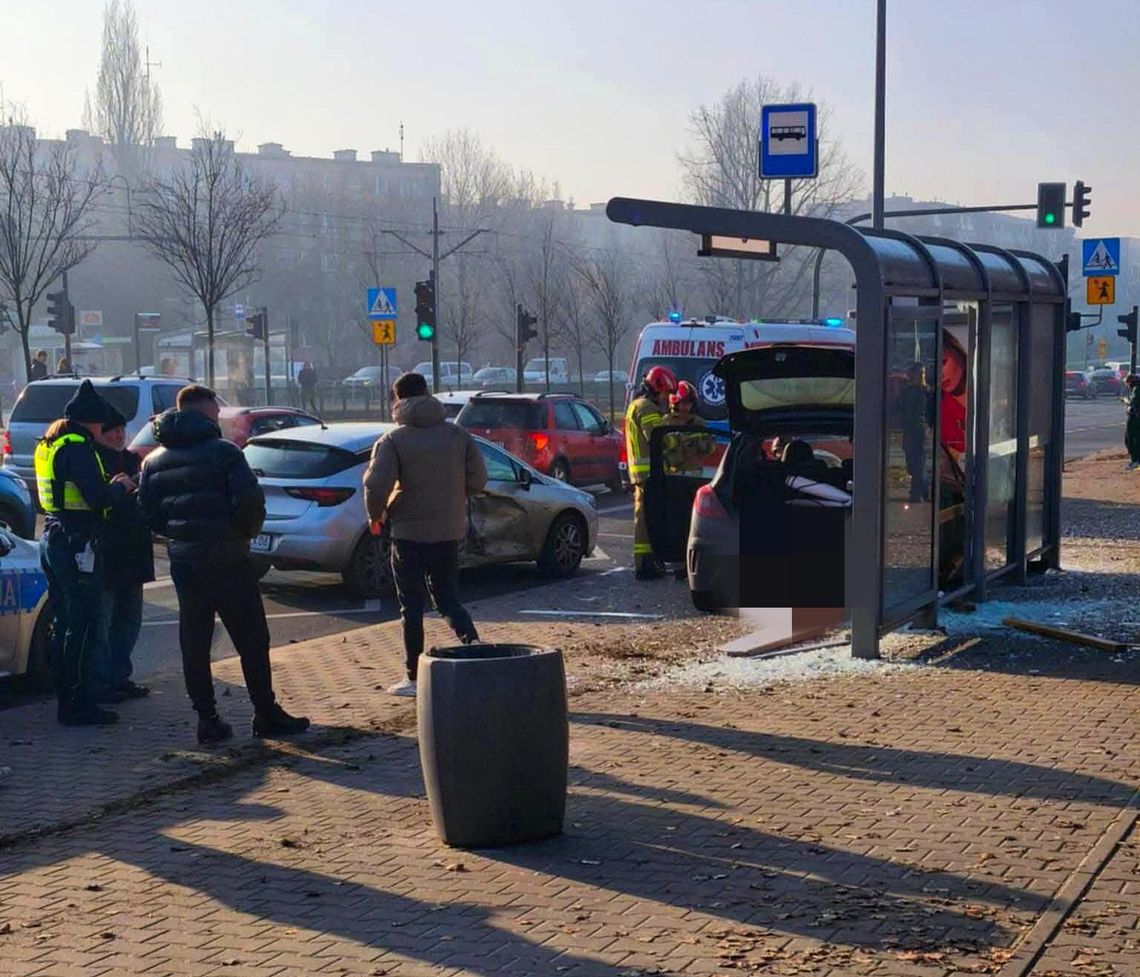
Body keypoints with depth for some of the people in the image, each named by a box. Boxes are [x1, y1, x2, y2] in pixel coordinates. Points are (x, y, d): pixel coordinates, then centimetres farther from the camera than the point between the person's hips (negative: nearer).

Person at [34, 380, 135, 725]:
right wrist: (120, 488, -3)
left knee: (64, 622, 14)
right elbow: (97, 497, -23)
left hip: (52, 538, 10)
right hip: (78, 543, -10)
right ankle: (79, 706, -3)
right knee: (83, 626, -5)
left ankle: (67, 700, 20)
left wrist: (109, 487, 13)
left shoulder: (48, 445, 15)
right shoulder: (77, 447, -16)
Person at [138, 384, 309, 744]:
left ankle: (207, 718, 9)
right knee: (251, 639, 3)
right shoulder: (223, 452, -9)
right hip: (226, 561, -5)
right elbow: (250, 501, -18)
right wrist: (246, 533, 0)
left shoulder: (154, 460, 9)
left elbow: (148, 513, 7)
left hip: (182, 561, 5)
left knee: (194, 643, 9)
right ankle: (266, 714, 6)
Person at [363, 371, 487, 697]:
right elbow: (478, 480, 3)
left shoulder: (393, 441, -10)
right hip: (450, 532, 4)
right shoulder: (458, 435, 3)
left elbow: (376, 485, -18)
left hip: (409, 534, -4)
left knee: (412, 607, 6)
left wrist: (376, 516, 0)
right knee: (448, 598, 17)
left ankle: (414, 678, 10)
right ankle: (475, 646, -6)